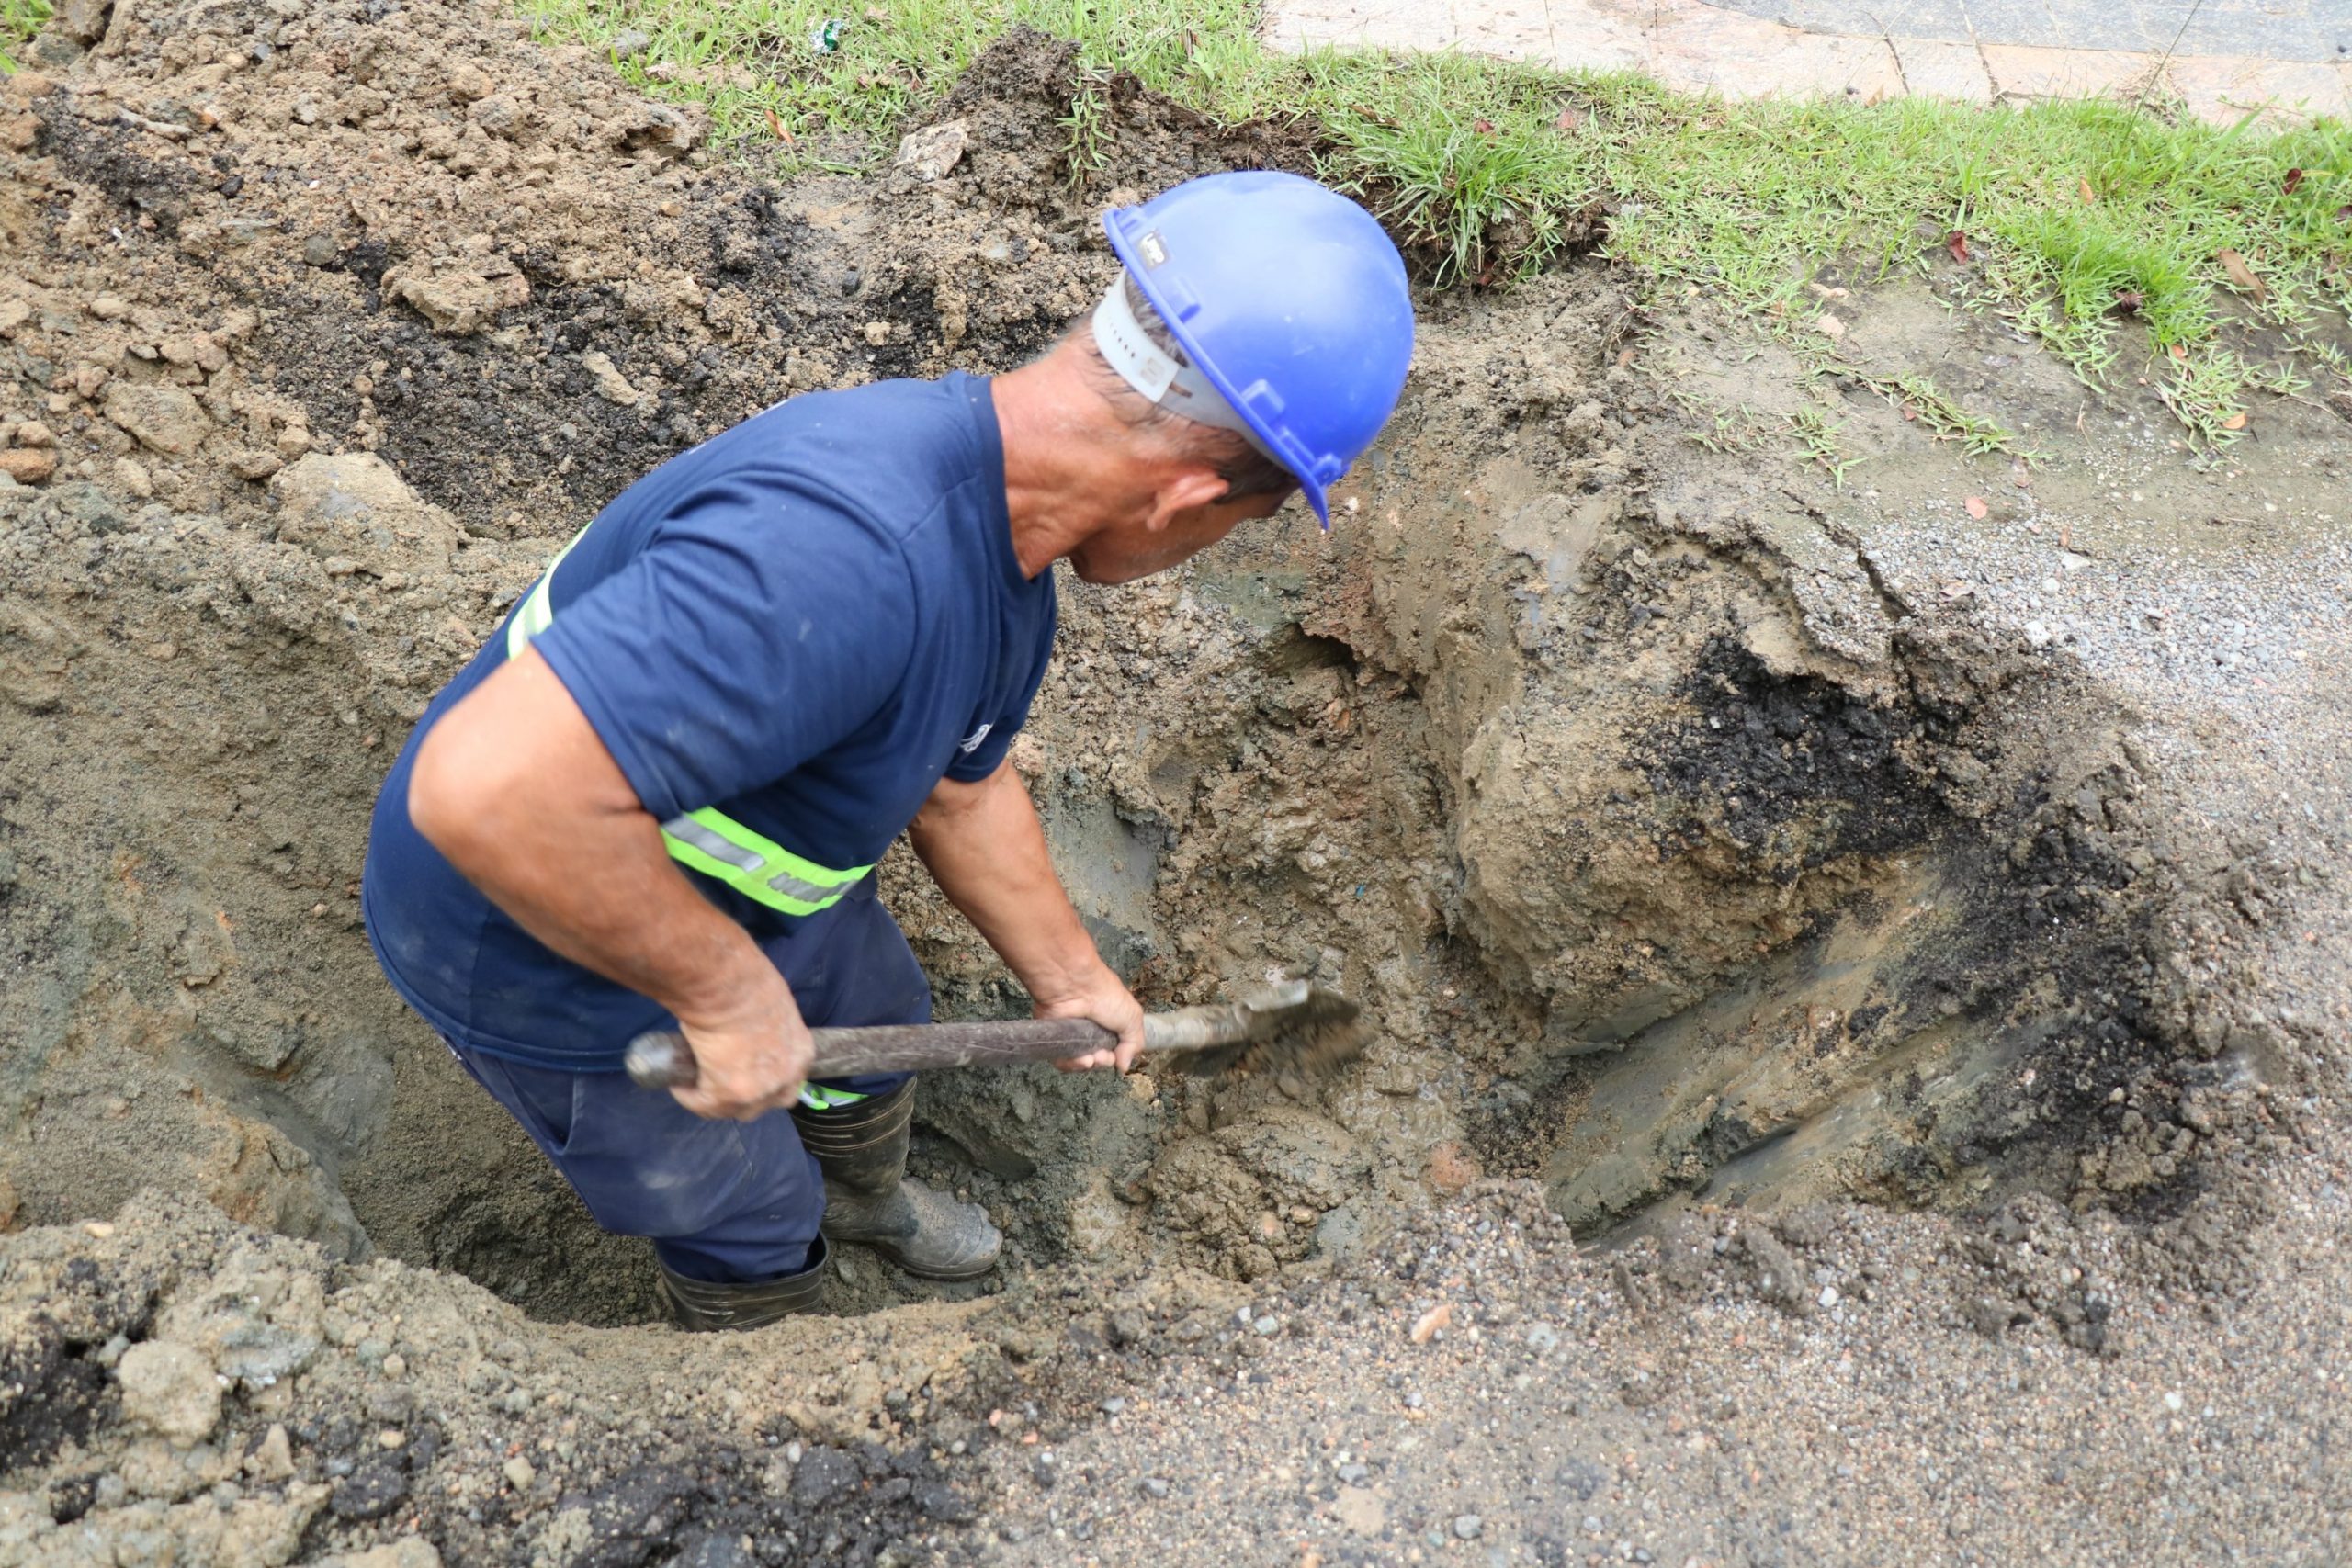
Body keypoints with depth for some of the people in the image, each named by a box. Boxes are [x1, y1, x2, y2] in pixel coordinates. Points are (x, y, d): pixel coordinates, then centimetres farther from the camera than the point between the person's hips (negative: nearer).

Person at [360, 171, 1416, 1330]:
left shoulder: (1001, 550, -8)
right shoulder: (853, 551, -43)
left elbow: (962, 786, 10)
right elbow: (486, 791, -47)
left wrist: (1070, 982, 22)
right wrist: (727, 996, -33)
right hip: (540, 944, -8)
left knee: (875, 1020, 30)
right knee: (750, 1226, 16)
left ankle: (862, 1194, 64)